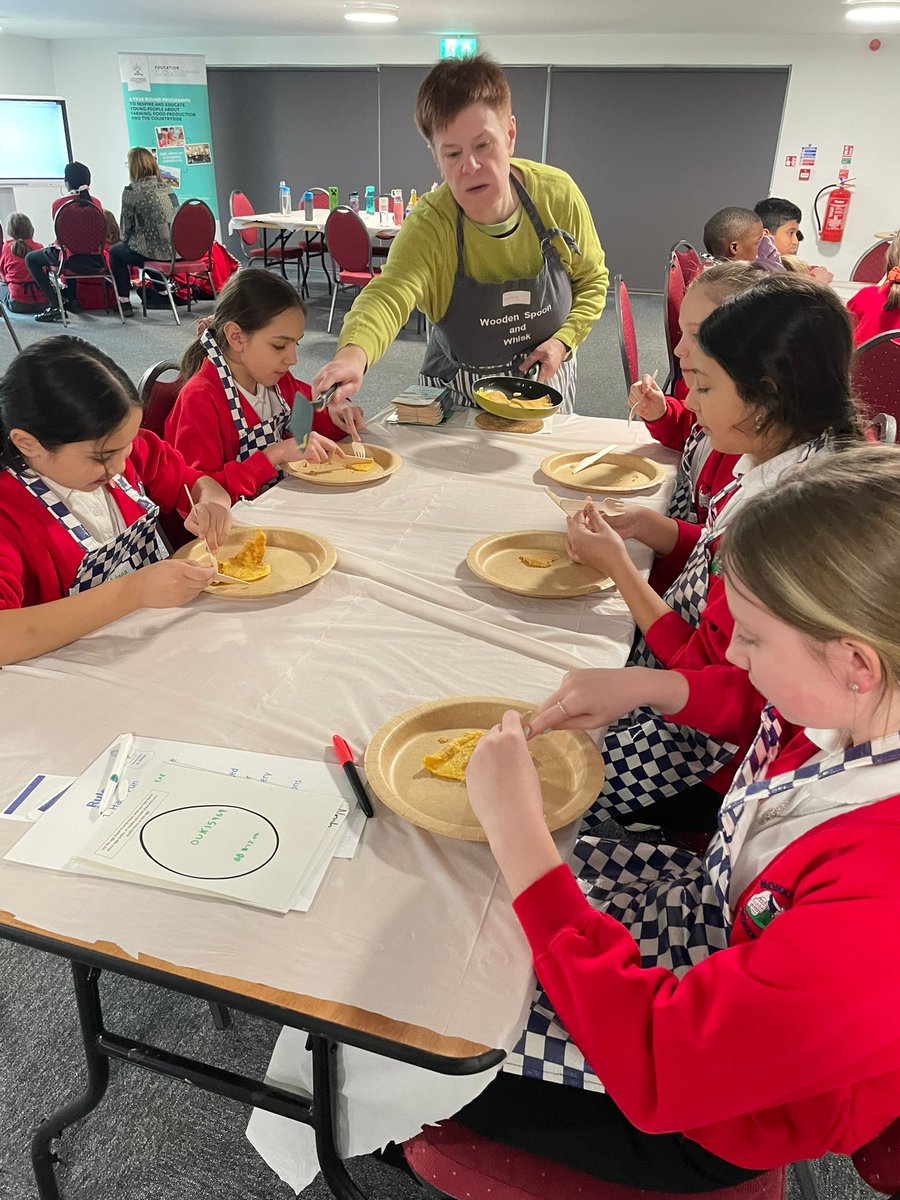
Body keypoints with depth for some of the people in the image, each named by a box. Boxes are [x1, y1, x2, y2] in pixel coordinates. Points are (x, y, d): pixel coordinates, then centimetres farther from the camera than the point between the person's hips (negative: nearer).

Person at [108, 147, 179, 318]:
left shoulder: (131, 191, -9)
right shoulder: (166, 187, 9)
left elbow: (126, 226, -1)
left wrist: (125, 240, 22)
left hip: (154, 251, -6)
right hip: (175, 249, 6)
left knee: (114, 251, 22)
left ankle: (124, 302, 18)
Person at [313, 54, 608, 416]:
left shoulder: (557, 195, -17)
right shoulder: (429, 226, -27)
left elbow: (592, 280, -1)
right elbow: (389, 294, -45)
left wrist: (563, 339, -19)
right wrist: (354, 352, -67)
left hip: (544, 386, 2)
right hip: (456, 397, -2)